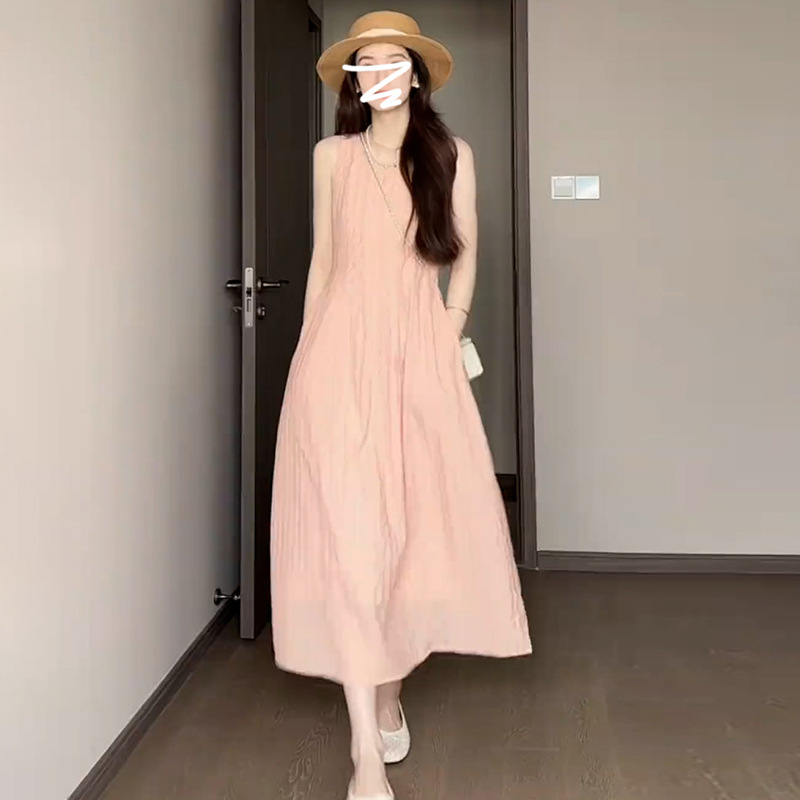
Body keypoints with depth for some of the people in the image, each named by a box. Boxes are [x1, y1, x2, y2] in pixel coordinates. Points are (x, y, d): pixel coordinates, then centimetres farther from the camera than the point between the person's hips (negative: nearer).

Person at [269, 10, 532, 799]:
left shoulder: (452, 154, 10)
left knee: (417, 520, 5)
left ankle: (388, 693, 26)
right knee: (348, 533, -10)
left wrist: (450, 336, 5)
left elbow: (465, 256, 12)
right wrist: (310, 347, 10)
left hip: (421, 352, 2)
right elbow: (322, 258, 13)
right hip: (342, 351, -1)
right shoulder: (332, 156, 10)